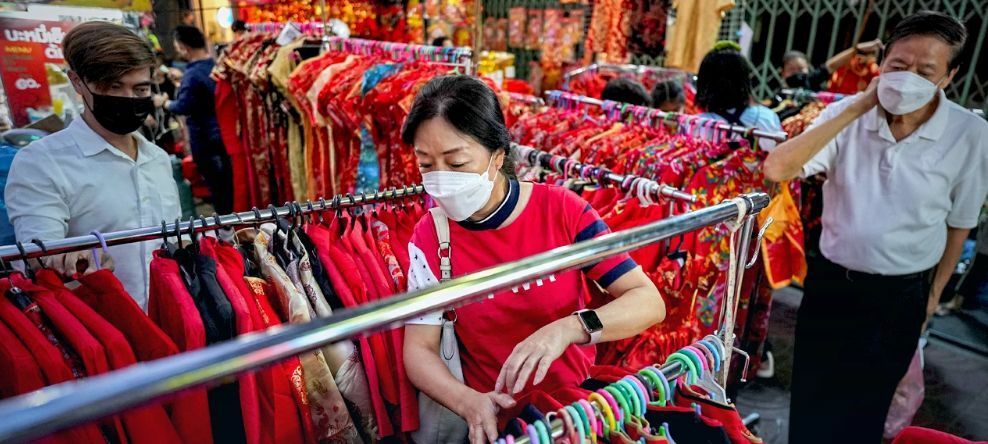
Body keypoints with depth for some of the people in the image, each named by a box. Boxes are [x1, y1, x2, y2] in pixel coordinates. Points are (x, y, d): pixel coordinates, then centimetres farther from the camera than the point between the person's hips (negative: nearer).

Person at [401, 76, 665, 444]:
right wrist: (468, 402, -24)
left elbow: (650, 302, -12)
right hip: (497, 414, 1)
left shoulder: (561, 209, -11)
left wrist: (568, 328, -28)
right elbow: (419, 349, -6)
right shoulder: (430, 236, -7)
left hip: (578, 395, 0)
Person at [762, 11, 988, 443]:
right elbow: (776, 169, -26)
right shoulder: (848, 115, -10)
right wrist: (855, 109, -24)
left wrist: (934, 293, 9)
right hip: (828, 282, 1)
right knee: (809, 403, 17)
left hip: (900, 296, 0)